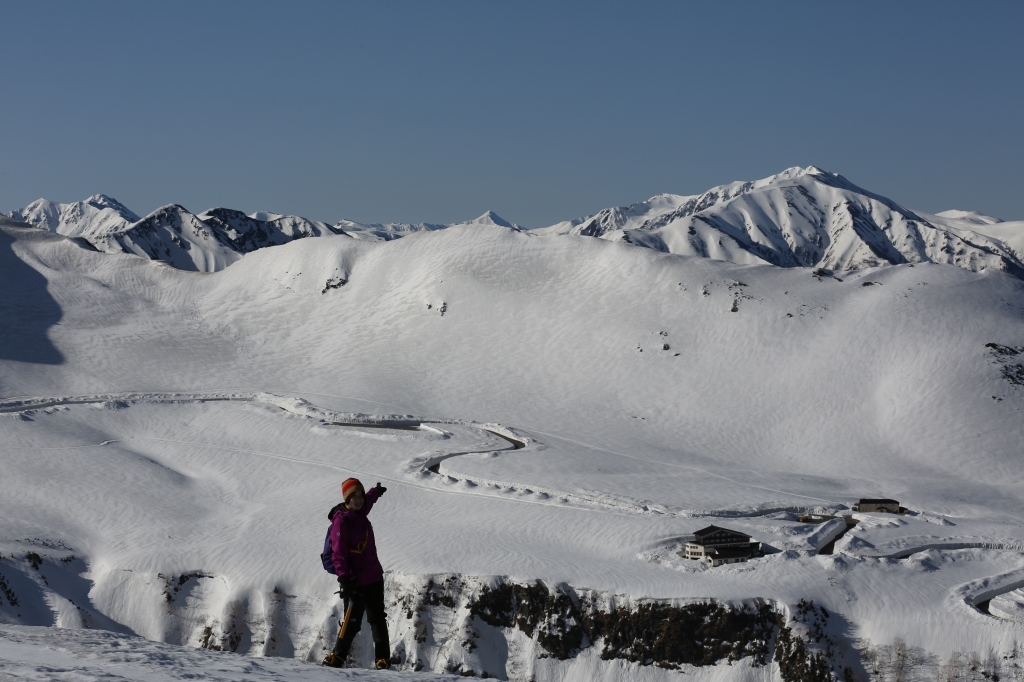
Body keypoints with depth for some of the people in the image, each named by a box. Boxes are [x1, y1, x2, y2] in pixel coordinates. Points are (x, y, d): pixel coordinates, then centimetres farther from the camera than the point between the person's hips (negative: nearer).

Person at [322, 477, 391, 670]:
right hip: (355, 581, -8)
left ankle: (383, 659, 6)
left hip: (373, 577, 8)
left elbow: (368, 500, 35)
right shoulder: (341, 521, -14)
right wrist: (344, 578, -27)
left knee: (378, 619, 6)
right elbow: (338, 553, -19)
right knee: (352, 621, -8)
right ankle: (337, 657, 3)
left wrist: (376, 492, 54)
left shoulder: (360, 513, 8)